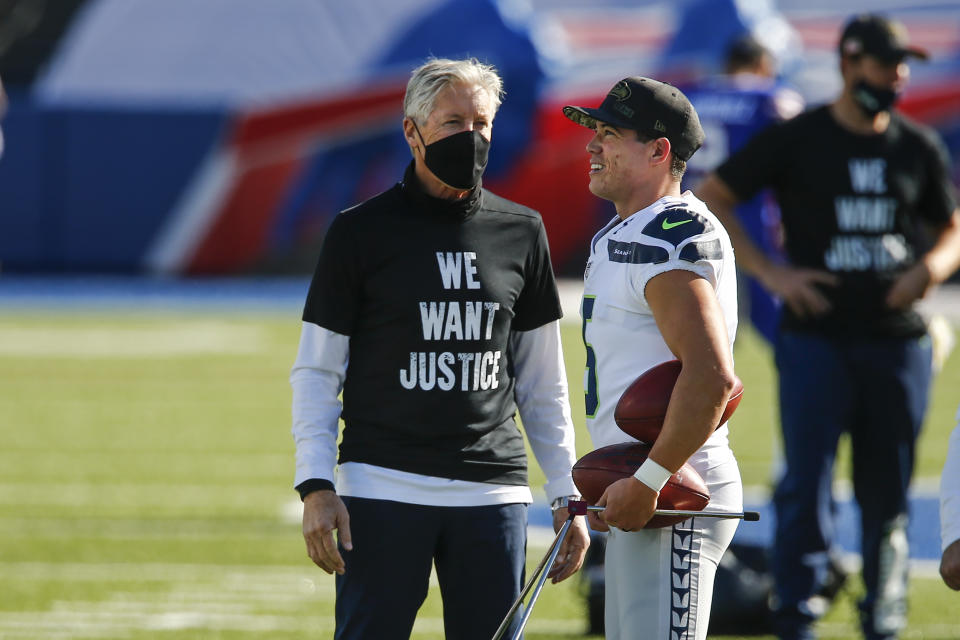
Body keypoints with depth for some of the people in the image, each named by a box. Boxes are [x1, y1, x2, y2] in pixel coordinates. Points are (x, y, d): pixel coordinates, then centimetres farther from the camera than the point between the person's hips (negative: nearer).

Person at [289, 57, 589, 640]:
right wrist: (316, 487, -9)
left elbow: (543, 383, 17)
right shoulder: (361, 232, 2)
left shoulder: (521, 232, 12)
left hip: (493, 491, 3)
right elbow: (317, 372, 3)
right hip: (384, 484, -3)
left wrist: (568, 498, 12)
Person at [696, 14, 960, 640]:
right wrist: (768, 272, -5)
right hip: (817, 336, -3)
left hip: (898, 336, 3)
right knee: (807, 478, -11)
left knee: (888, 490, 7)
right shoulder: (797, 139, 0)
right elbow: (712, 198, 4)